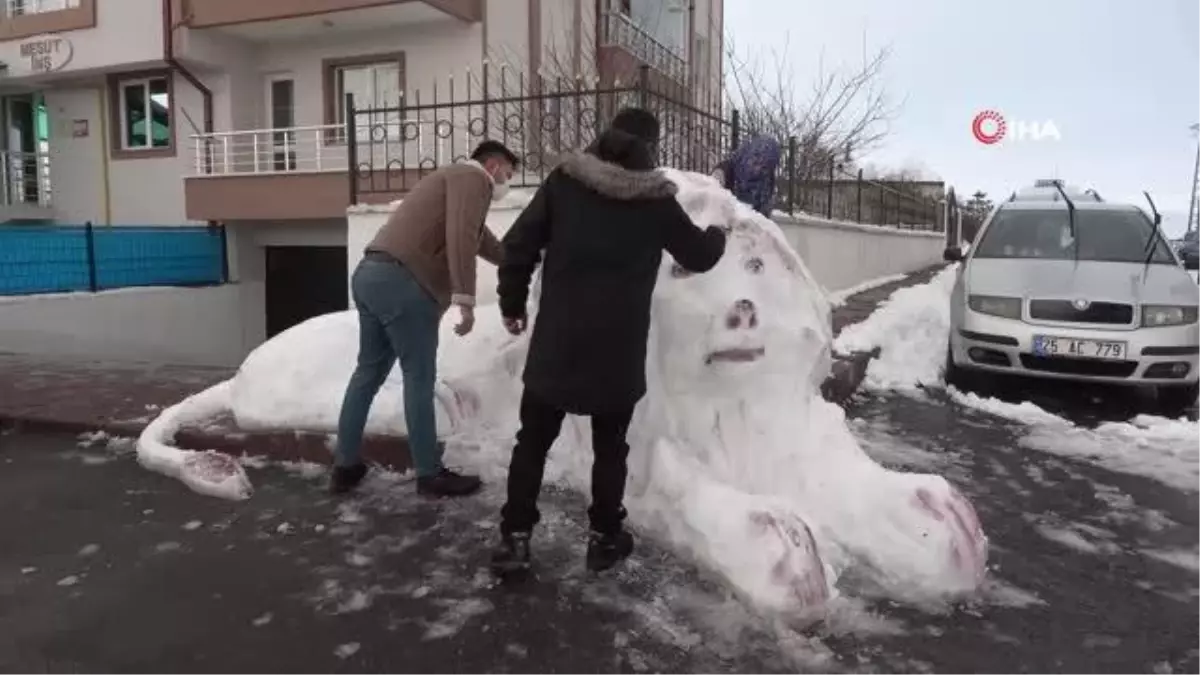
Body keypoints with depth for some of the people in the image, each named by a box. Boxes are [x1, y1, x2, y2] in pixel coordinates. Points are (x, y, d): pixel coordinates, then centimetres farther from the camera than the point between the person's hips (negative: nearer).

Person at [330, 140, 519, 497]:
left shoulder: (454, 180, 32)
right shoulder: (472, 178, 0)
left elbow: (482, 241, 43)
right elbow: (461, 238, -18)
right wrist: (466, 298, -22)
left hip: (371, 274, 10)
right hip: (401, 281, -10)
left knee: (368, 372, 15)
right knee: (419, 378, -2)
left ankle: (345, 466, 21)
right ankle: (430, 474, 6)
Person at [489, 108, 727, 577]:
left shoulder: (564, 180, 1)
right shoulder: (657, 201, 0)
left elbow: (519, 243, -1)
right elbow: (699, 256, 14)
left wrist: (512, 301, 12)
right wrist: (717, 234, 36)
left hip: (557, 338, 1)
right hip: (619, 346, -1)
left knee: (533, 439, 12)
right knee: (609, 445, 15)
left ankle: (514, 538, 13)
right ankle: (605, 536, 23)